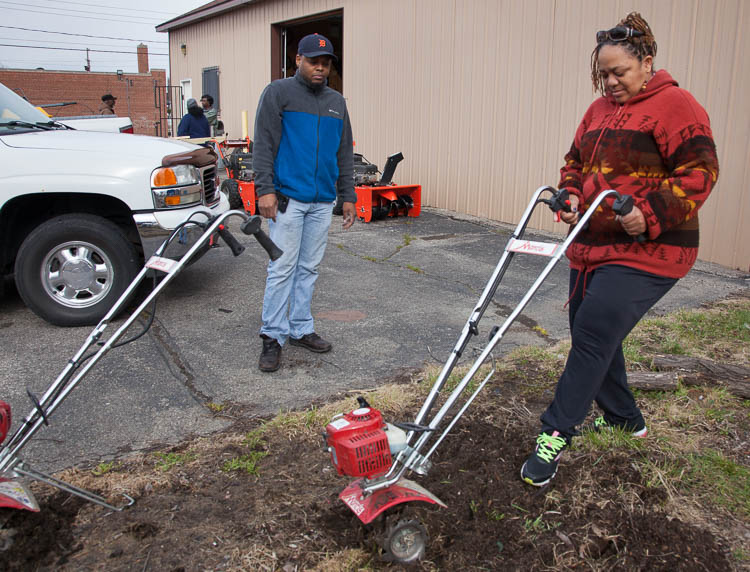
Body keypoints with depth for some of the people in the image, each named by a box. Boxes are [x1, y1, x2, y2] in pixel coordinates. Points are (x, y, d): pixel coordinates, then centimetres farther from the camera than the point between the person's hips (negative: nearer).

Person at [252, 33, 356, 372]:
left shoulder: (336, 102, 18)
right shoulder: (278, 93, 1)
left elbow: (345, 153, 20)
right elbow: (263, 144, -6)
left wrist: (348, 195, 14)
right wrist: (265, 189, -15)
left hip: (323, 201, 6)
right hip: (287, 198, -5)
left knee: (309, 268, 10)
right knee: (282, 268, -6)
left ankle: (301, 329, 20)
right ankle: (273, 337, 2)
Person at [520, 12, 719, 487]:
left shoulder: (674, 105, -8)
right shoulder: (599, 110, 16)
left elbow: (699, 170, -15)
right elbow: (575, 162, 23)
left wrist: (651, 214, -25)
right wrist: (571, 197, 3)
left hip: (646, 253, -8)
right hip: (592, 247, 9)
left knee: (593, 336, -13)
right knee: (595, 335, 15)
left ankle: (556, 434, -4)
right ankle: (623, 417, 35)